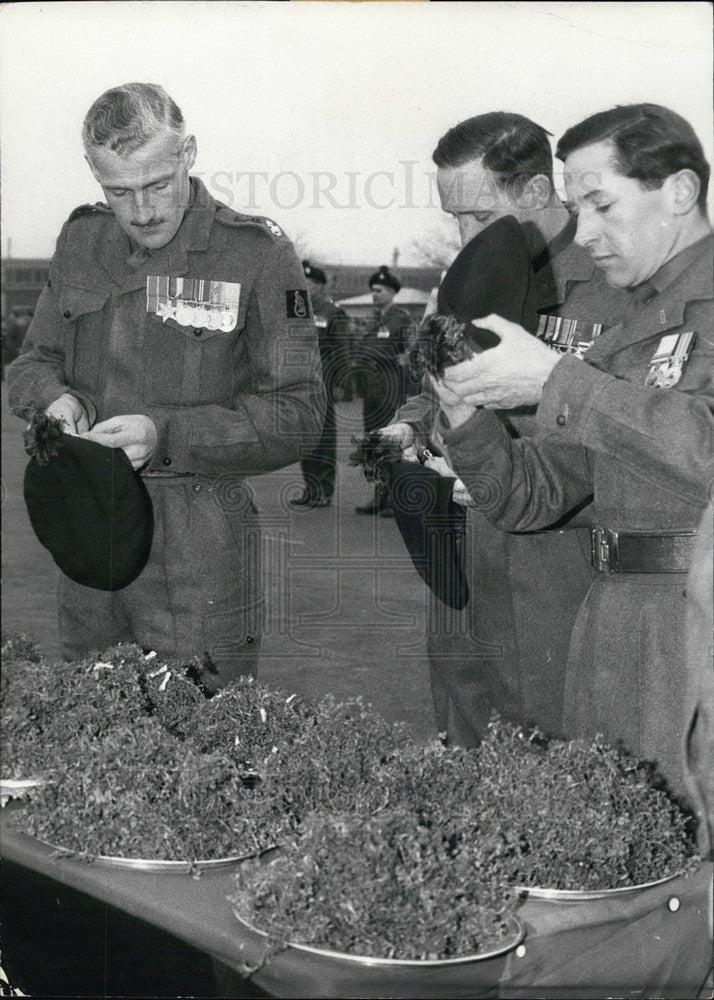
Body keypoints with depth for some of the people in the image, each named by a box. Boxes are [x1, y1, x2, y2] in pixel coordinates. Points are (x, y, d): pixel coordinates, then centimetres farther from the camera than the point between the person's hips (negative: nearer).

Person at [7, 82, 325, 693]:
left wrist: (165, 435, -21)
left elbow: (299, 412, -11)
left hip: (201, 553, -5)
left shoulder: (257, 255, -8)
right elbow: (32, 362, 18)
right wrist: (54, 399, -7)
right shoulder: (82, 241, 7)